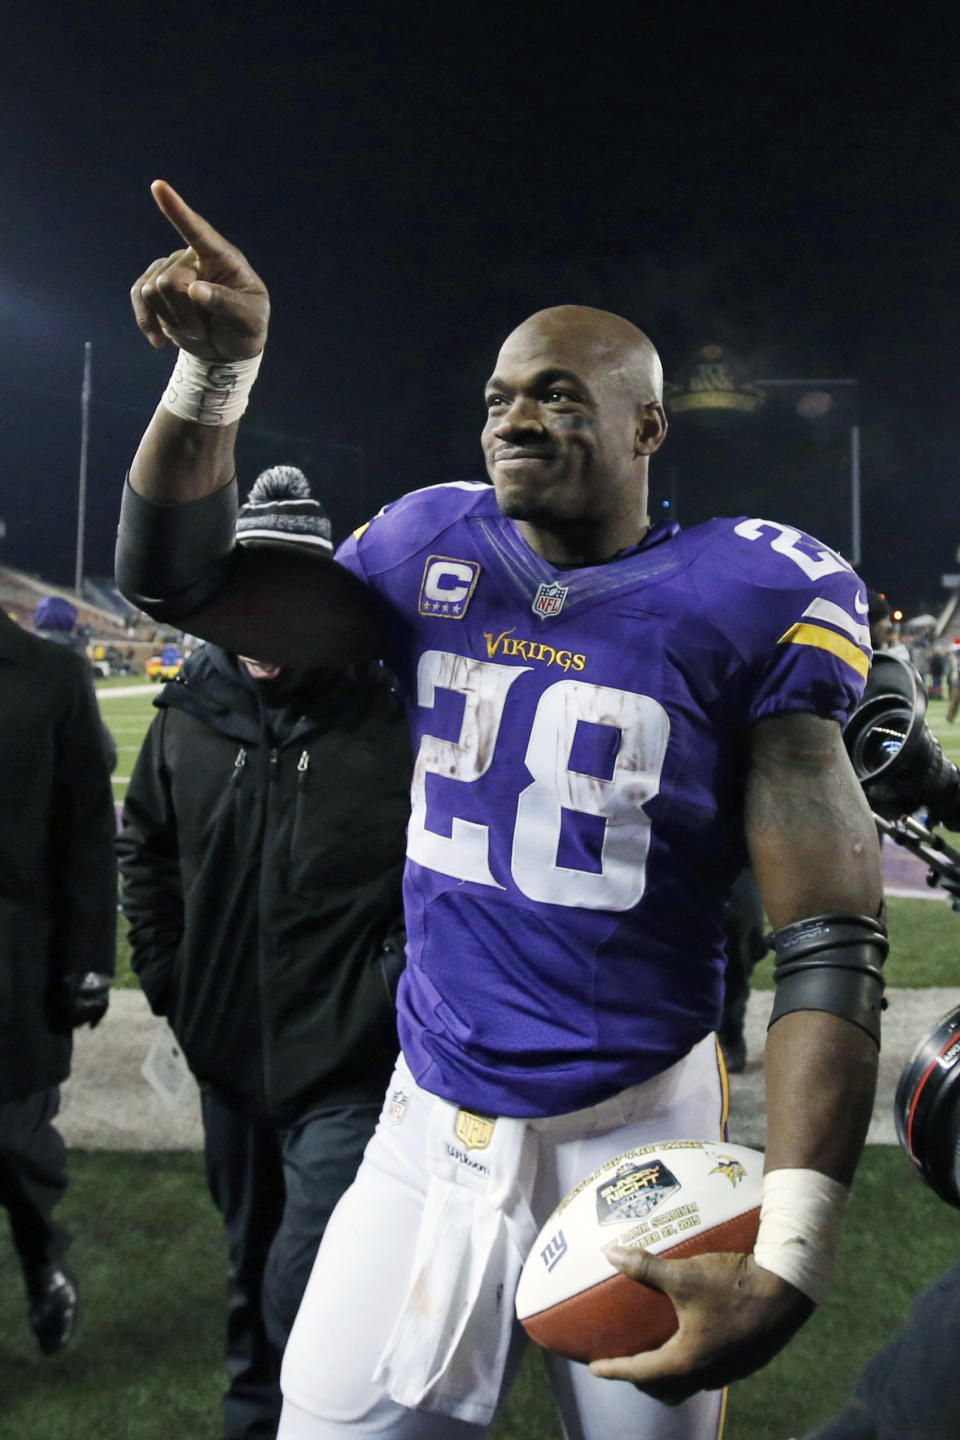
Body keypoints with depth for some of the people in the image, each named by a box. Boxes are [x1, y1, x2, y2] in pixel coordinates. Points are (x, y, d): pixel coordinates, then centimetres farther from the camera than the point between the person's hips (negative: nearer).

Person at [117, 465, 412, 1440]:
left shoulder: (392, 714, -16)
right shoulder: (190, 712, -1)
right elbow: (144, 847, 15)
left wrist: (393, 987, -12)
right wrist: (167, 977, 10)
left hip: (349, 1067, -5)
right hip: (229, 1055, 5)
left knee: (306, 1298, -4)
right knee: (254, 1270, 24)